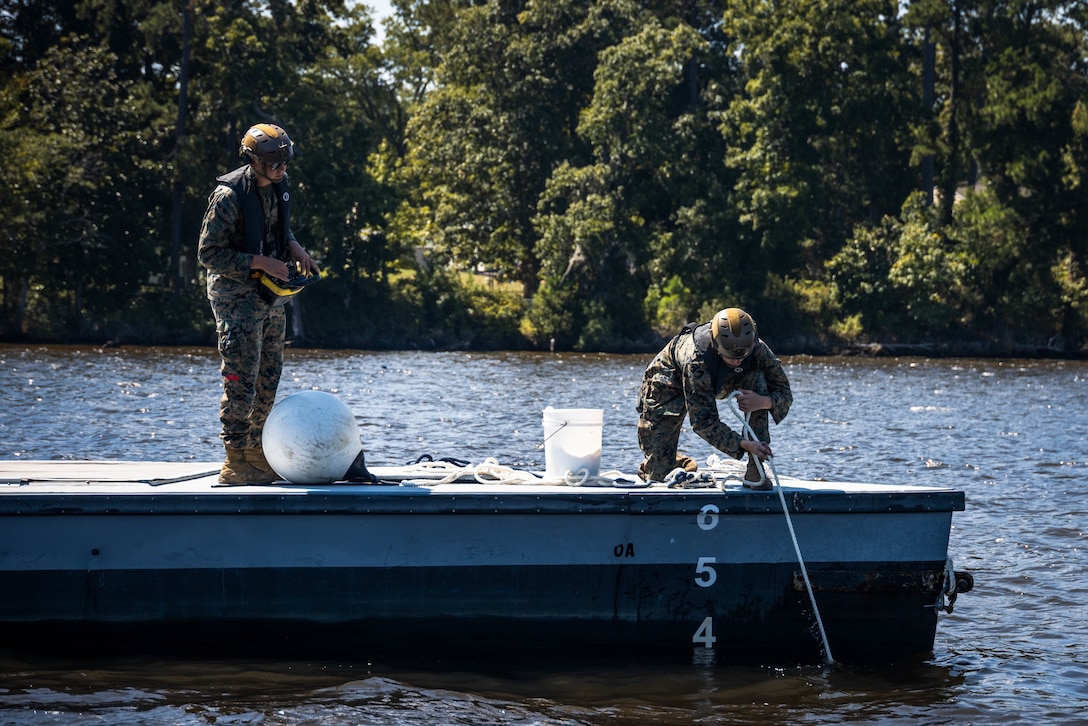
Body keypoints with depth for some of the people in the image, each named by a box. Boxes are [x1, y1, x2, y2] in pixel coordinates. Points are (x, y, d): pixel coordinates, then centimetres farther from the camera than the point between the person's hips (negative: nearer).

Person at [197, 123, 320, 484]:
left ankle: (256, 452, 22)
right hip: (236, 295, -8)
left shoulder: (280, 185, 5)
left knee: (269, 377, 12)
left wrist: (294, 247, 1)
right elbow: (209, 253, -18)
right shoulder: (229, 195, -19)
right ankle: (234, 462, -4)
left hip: (270, 294, 8)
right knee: (241, 380, -9)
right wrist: (261, 262, -22)